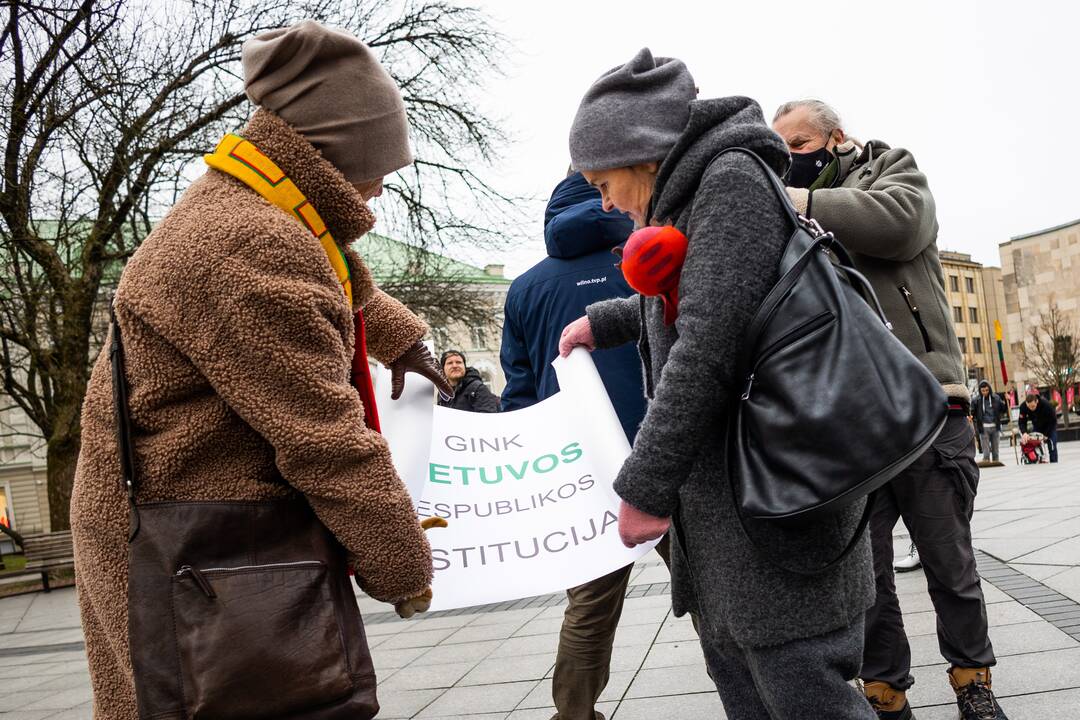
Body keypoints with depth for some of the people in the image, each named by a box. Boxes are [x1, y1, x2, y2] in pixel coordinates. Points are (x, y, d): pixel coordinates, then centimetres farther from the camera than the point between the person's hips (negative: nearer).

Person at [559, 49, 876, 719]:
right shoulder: (690, 197, 18)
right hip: (720, 492, 10)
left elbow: (709, 342, -21)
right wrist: (601, 321, 46)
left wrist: (644, 486, -20)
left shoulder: (733, 178, -11)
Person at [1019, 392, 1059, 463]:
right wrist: (1024, 433, -39)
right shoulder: (1023, 407, -27)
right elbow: (1022, 421, -21)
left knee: (1052, 446, -11)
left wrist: (1046, 434, -27)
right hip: (1037, 426, 4)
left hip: (1050, 425, -4)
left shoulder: (1046, 405, -36)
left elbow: (1053, 421, -25)